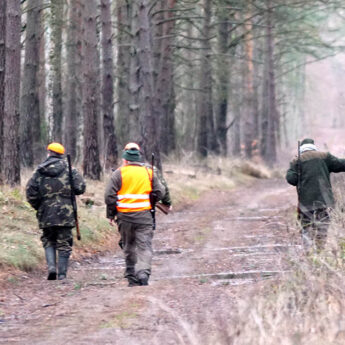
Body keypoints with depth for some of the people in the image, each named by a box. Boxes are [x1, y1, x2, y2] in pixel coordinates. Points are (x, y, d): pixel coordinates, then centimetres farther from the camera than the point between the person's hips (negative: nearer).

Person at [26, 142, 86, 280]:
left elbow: (30, 192, -1)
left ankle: (51, 266, -5)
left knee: (48, 241, 15)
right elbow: (80, 188, -7)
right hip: (65, 213, -1)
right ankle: (62, 274, 5)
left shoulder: (39, 172, 2)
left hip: (46, 213, 1)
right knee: (64, 244, 6)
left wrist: (38, 207, 13)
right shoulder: (68, 170, -2)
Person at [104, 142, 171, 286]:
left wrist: (111, 215, 8)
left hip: (124, 216, 0)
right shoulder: (149, 172, 4)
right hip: (144, 215, 0)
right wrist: (167, 203, 25)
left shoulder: (118, 173, -1)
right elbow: (161, 192, 4)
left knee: (129, 248, 11)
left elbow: (109, 196, -2)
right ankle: (143, 273, -23)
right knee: (144, 247, -1)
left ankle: (132, 279, 13)